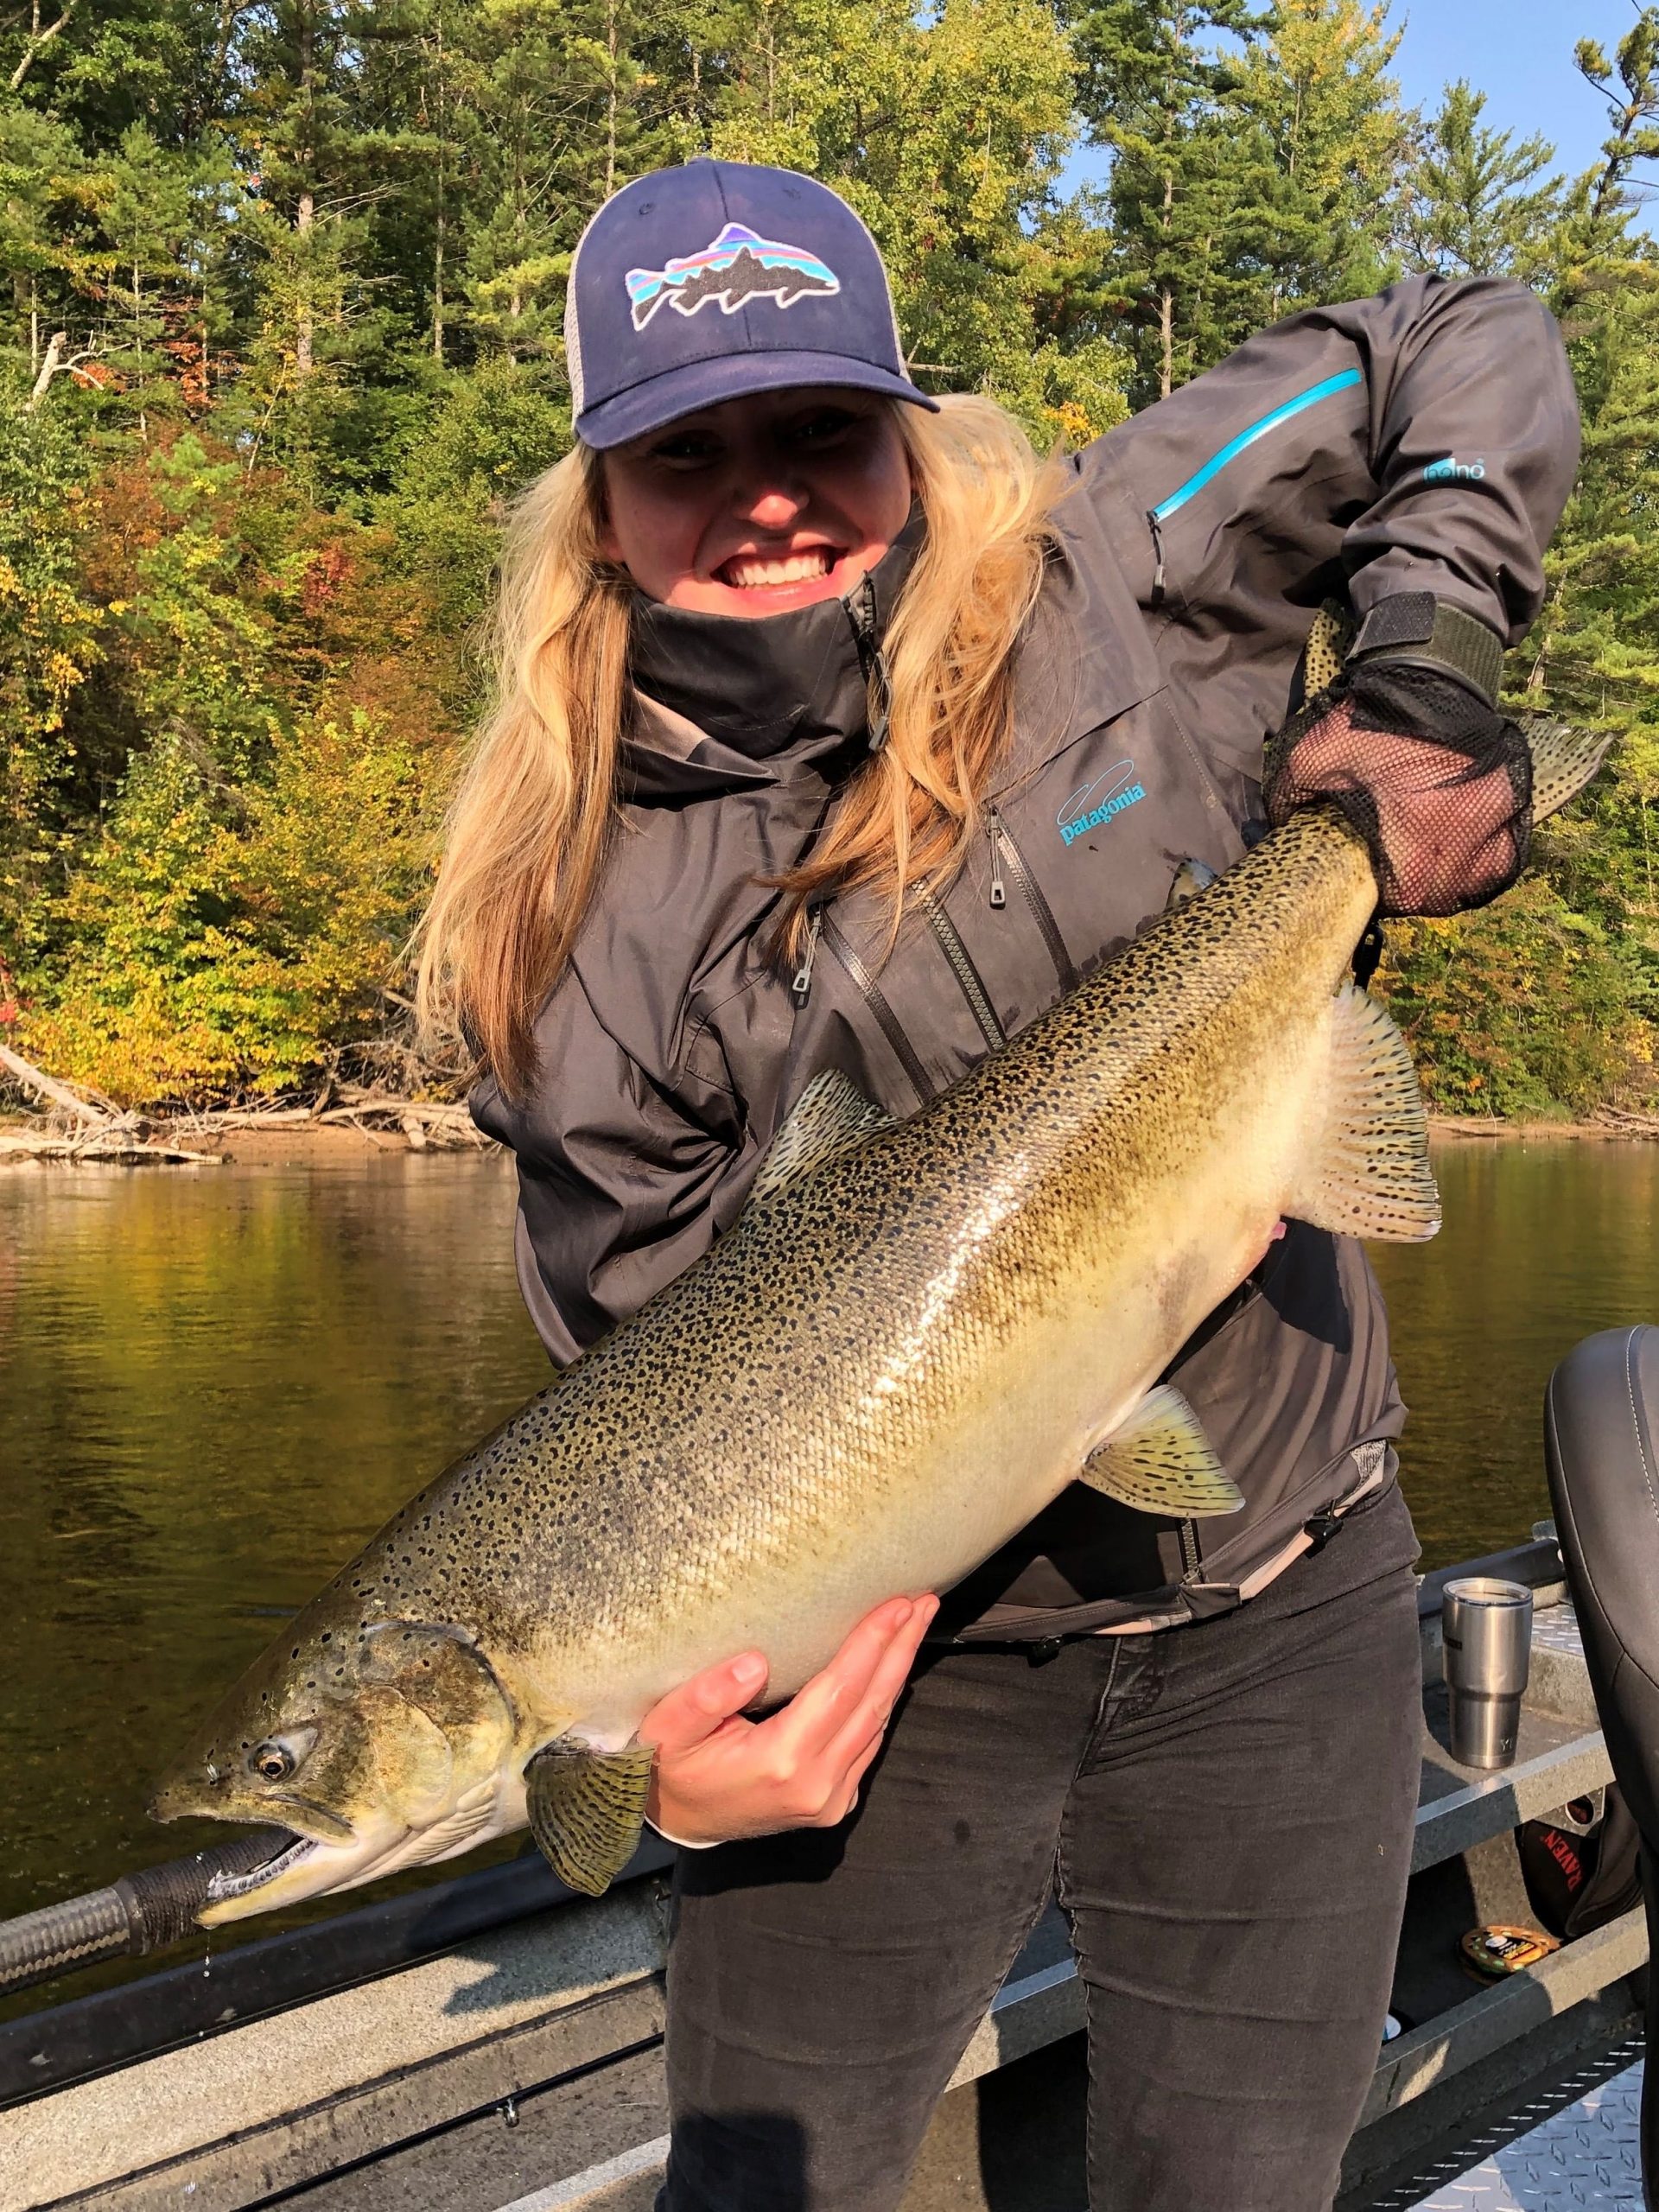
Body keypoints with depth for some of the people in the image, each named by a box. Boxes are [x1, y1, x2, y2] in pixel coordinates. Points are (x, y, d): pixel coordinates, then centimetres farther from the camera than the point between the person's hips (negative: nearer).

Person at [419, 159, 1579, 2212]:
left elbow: (1469, 346, 5)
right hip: (893, 1644, 0)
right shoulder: (585, 930, -8)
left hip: (1280, 1604, 1)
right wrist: (682, 1731, -23)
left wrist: (1425, 665, -10)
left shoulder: (1116, 586, -7)